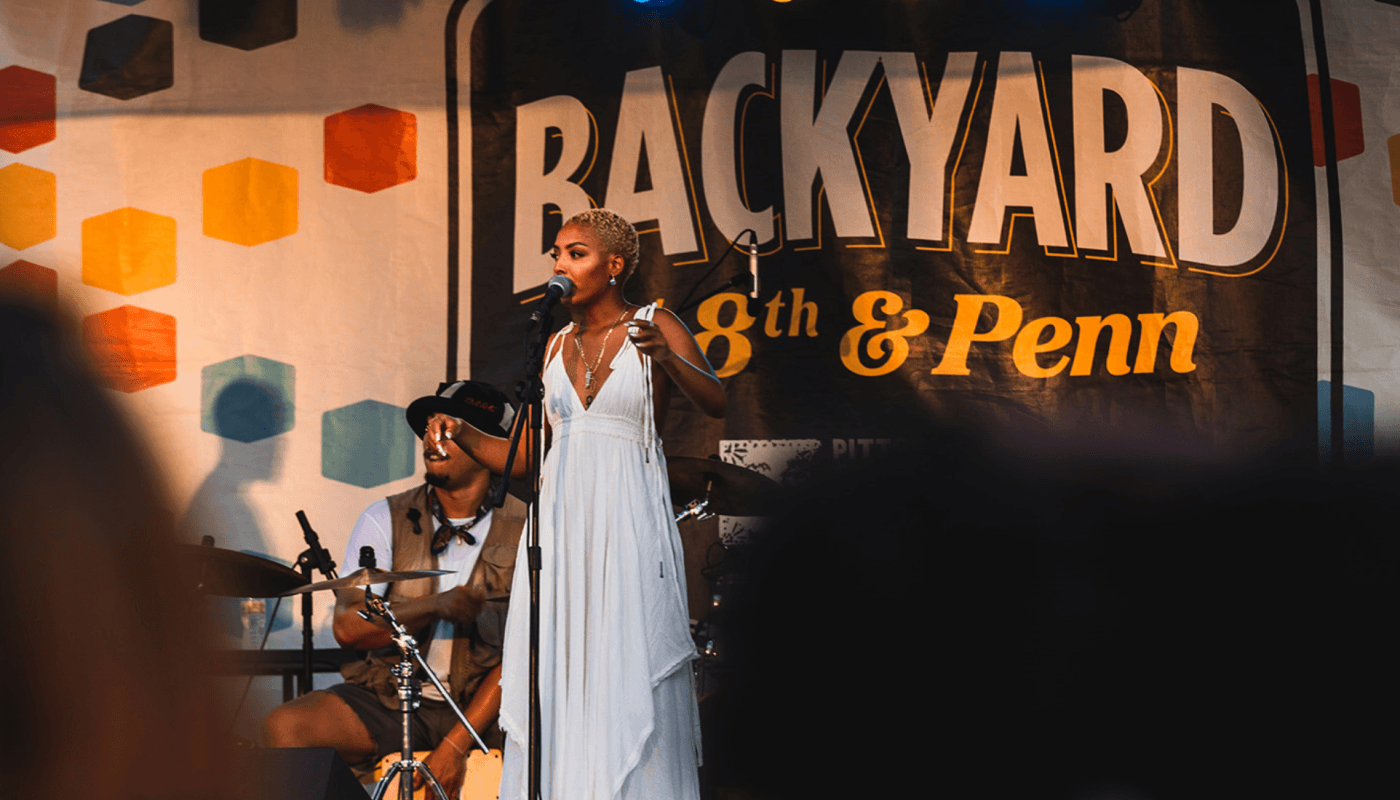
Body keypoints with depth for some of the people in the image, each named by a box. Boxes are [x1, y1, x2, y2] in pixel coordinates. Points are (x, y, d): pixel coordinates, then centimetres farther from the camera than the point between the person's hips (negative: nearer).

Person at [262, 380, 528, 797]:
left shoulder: (524, 530, -2)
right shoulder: (386, 519, 2)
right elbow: (347, 626, -9)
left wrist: (455, 746, -17)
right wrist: (436, 606, -24)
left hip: (479, 713, -1)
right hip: (388, 699, 2)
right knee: (284, 727, -23)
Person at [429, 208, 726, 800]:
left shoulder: (655, 328, 1)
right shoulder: (557, 347, 16)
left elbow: (715, 402, -15)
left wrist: (667, 359, -33)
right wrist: (466, 437, 3)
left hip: (630, 527, -5)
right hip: (561, 524, 5)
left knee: (630, 678, -7)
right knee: (556, 680, -1)